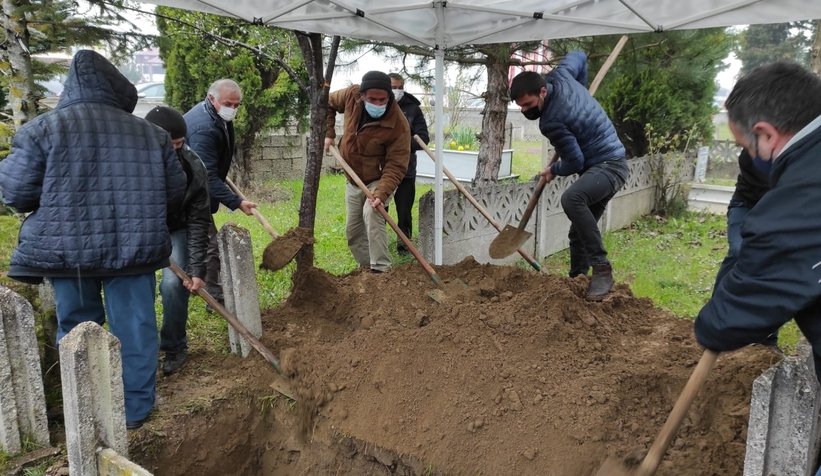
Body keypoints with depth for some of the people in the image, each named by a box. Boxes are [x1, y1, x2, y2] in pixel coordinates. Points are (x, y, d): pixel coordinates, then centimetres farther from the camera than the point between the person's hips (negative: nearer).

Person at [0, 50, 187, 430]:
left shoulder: (42, 128, -2)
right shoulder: (150, 134, 4)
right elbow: (175, 193, 8)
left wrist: (51, 204, 18)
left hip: (66, 249, 0)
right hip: (133, 247, 1)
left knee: (77, 329, 16)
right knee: (134, 327, 10)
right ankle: (136, 410, 20)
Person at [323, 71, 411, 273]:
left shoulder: (398, 124, -30)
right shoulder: (351, 95, -17)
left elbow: (396, 166, -30)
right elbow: (328, 103, 4)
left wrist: (382, 193, -43)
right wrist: (328, 133, -6)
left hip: (379, 179, -5)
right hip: (353, 180, 6)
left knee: (371, 214, -33)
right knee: (353, 230, 13)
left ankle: (381, 270, -27)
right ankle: (366, 267, 31)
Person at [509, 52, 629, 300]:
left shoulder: (550, 122, -25)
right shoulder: (559, 76, -2)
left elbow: (575, 162, -20)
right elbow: (579, 56, 19)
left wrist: (554, 170, 1)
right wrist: (582, 90, 28)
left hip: (608, 166, -10)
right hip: (604, 164, 10)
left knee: (571, 199, -38)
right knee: (580, 229, 13)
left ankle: (602, 269, -31)